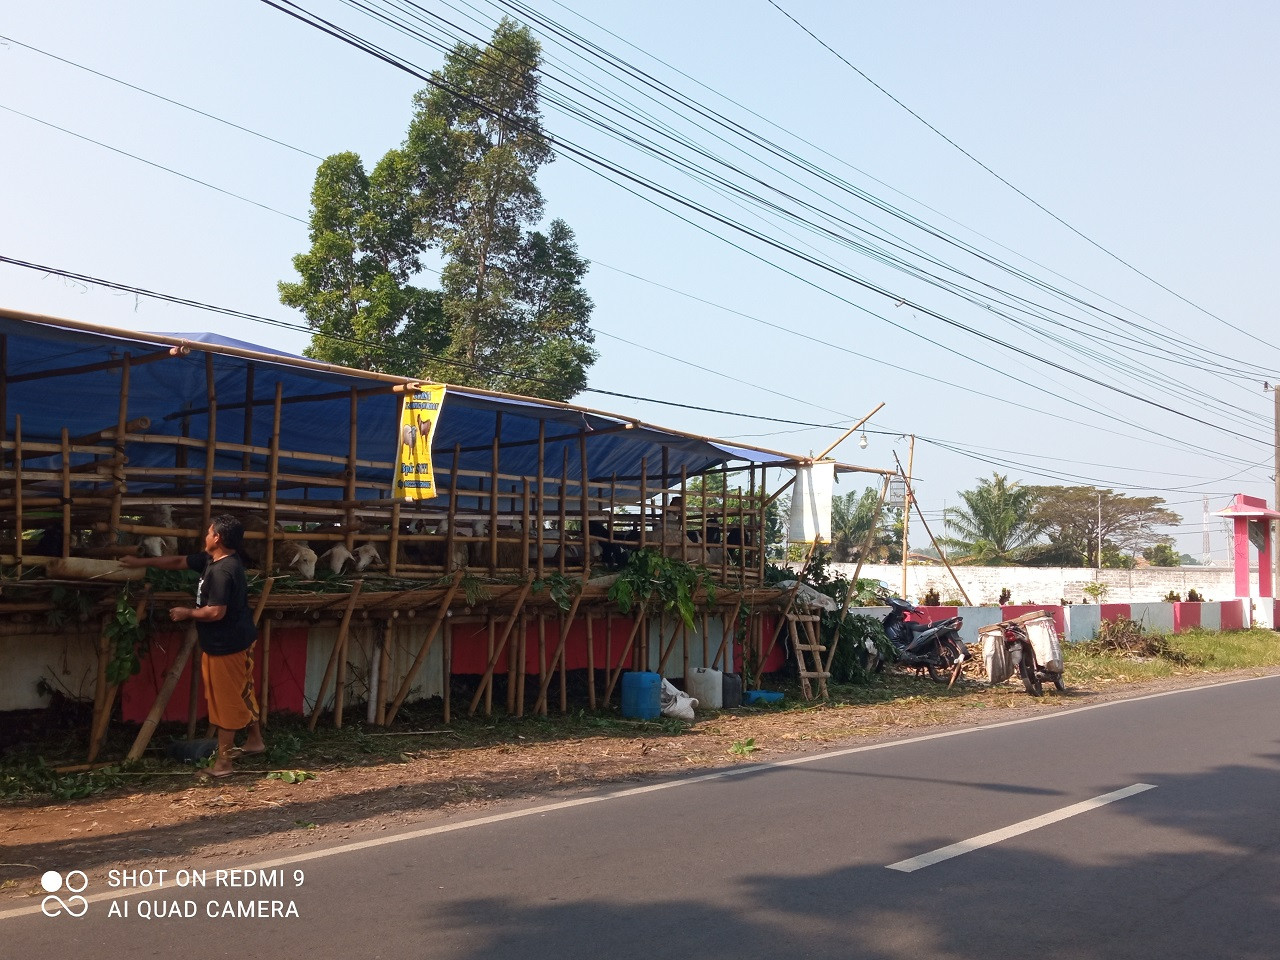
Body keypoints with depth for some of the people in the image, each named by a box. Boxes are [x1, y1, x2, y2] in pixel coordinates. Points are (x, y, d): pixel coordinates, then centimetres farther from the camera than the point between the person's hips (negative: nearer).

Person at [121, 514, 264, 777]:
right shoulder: (212, 559, 6)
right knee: (241, 693, 22)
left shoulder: (222, 571, -26)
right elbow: (177, 562, 16)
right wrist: (141, 562, 20)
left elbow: (216, 612, -29)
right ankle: (255, 739, 36)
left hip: (225, 646, -10)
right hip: (237, 640, 10)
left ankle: (223, 761, 6)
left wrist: (186, 613, -12)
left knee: (225, 701, -2)